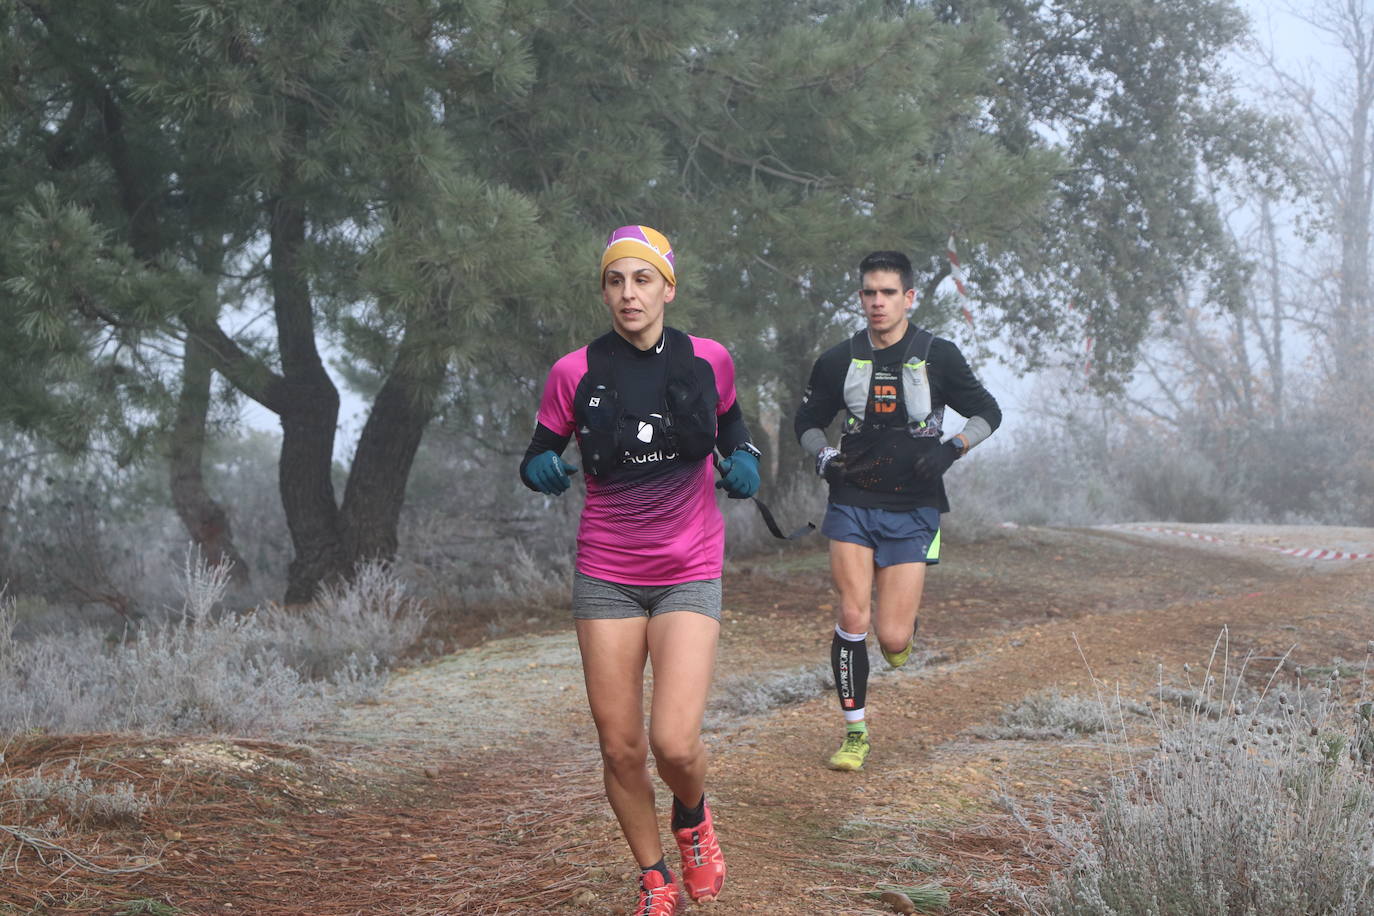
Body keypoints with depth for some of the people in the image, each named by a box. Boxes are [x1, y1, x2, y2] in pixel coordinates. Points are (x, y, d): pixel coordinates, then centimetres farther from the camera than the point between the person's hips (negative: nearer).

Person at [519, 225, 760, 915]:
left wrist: (742, 459, -3)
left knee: (675, 742, -15)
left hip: (689, 573, -1)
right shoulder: (574, 373, -4)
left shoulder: (708, 360, -2)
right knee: (619, 748, 3)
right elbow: (540, 454, 6)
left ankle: (692, 819, 21)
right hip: (605, 575, 1)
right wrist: (541, 468, -17)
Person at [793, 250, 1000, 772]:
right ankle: (855, 733, 4)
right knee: (852, 619, -12)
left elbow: (987, 412, 7)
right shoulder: (839, 361, 2)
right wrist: (822, 454, -7)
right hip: (853, 503, 1)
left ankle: (905, 623, 33)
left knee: (892, 639, -7)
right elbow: (807, 421, 15)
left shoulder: (938, 356, -2)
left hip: (913, 510, -1)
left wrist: (952, 448, -12)